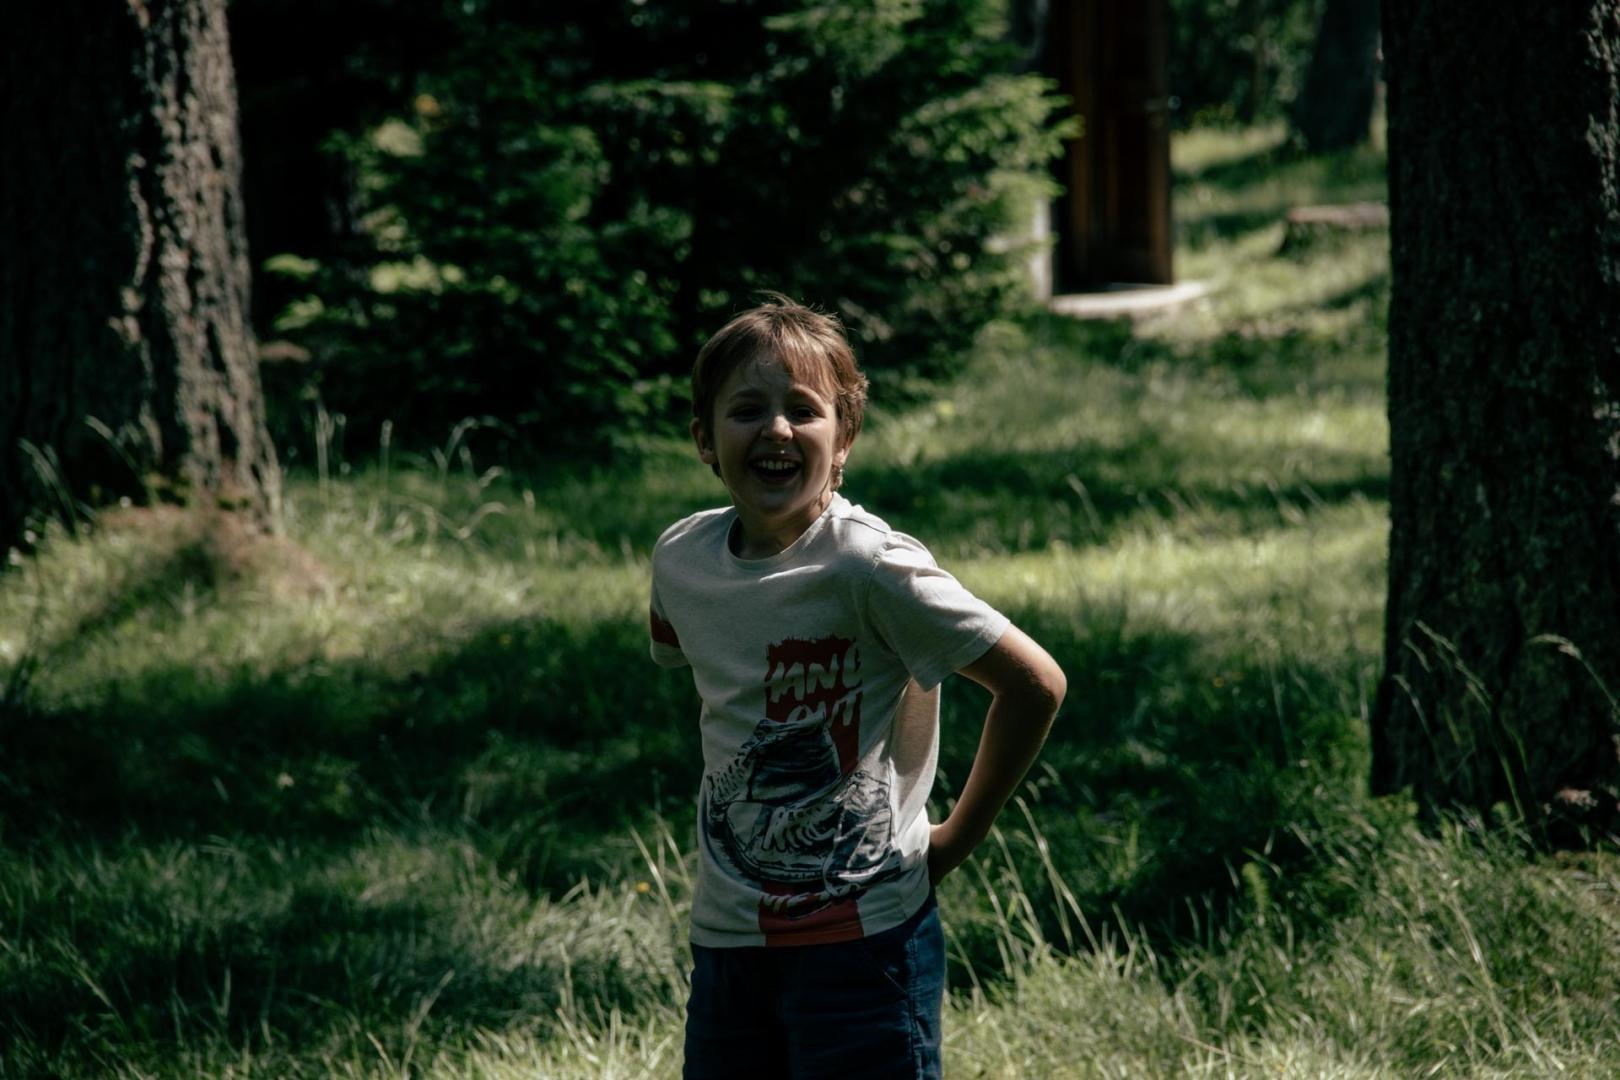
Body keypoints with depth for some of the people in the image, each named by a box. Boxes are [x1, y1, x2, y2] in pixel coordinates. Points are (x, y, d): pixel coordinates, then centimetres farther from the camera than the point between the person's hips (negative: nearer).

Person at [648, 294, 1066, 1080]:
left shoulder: (868, 567, -16)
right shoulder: (680, 560, 1)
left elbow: (1034, 684, -14)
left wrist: (955, 840, -7)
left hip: (862, 937, -6)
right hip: (726, 937, 6)